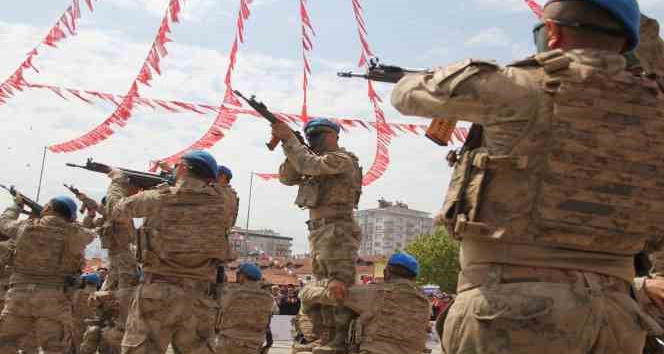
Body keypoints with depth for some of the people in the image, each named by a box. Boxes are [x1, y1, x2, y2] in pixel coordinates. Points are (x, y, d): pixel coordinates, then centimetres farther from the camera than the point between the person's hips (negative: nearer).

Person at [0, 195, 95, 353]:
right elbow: (90, 235, 19)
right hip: (54, 298, -2)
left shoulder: (25, 226, 5)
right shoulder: (74, 232, -2)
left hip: (19, 294, 2)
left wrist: (17, 204, 42)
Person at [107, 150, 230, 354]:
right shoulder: (217, 202, 2)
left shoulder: (158, 197, -4)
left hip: (157, 292, -3)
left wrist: (118, 180, 30)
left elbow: (115, 209, 12)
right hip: (198, 297, 3)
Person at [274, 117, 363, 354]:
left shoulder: (343, 159, -6)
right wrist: (292, 148, 1)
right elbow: (286, 177, 15)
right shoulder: (318, 161, 21)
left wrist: (289, 138, -12)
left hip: (337, 231, -9)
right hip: (318, 232, 9)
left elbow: (308, 166, -20)